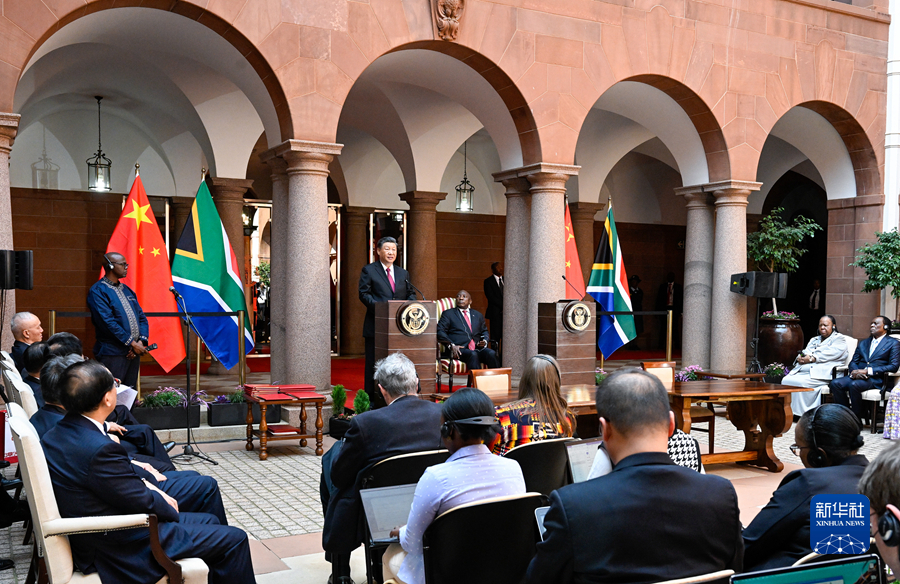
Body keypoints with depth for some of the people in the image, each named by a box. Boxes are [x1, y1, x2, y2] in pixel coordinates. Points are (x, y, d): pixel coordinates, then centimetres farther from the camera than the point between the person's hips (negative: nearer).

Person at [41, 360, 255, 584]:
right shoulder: (100, 449, -31)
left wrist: (147, 487, 2)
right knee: (235, 540, -2)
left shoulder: (53, 437, -2)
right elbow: (145, 504, -20)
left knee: (208, 521, 21)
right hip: (121, 550, -10)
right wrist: (169, 509, 0)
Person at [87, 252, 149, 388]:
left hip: (134, 352, 7)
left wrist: (141, 341, -3)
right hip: (112, 355, -7)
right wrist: (132, 343, -16)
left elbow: (142, 317, 15)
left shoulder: (127, 290, 17)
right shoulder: (98, 291, -8)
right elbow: (107, 322, -16)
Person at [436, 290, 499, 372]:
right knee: (473, 355, -36)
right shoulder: (448, 314, 16)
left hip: (478, 348, 4)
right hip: (460, 350, -4)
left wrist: (485, 341, 3)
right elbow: (440, 331, 4)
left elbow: (484, 331, 29)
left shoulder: (478, 315, 29)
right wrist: (451, 345, -13)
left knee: (491, 354, -28)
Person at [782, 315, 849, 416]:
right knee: (786, 380, -24)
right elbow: (805, 352, 21)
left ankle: (801, 413, -28)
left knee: (799, 382, -34)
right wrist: (801, 357, -5)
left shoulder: (839, 339, 10)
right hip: (802, 371, 7)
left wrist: (811, 358, -13)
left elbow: (831, 354, -7)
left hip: (821, 373, -7)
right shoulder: (814, 340, 33)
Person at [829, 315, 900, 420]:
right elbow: (853, 362, 19)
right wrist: (854, 371, -8)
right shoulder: (863, 343, 25)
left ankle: (858, 419, -21)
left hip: (877, 379, -6)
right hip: (857, 376, 6)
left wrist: (868, 371, -15)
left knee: (854, 385, -36)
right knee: (835, 384, -24)